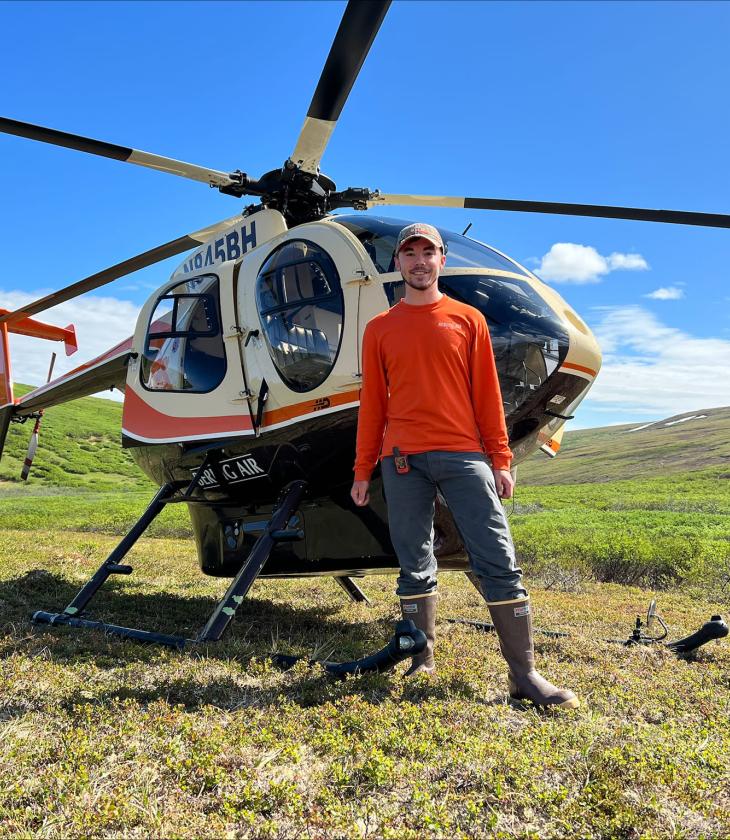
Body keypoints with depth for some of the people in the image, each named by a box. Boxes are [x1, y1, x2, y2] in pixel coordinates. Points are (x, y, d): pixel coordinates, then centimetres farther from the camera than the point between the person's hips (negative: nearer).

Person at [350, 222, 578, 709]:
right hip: (402, 459, 1)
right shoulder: (380, 329, 13)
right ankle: (423, 659, 19)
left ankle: (525, 674, 3)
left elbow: (487, 394, 8)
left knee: (499, 560, -4)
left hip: (463, 455, -1)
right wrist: (363, 471, 9)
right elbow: (372, 403, 12)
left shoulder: (468, 320, 11)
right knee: (415, 566, 6)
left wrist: (500, 459, 2)